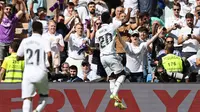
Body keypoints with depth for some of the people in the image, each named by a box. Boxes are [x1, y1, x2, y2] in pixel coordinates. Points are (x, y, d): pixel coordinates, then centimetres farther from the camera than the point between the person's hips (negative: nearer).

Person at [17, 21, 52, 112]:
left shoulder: (25, 41, 8)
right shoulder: (44, 41, -2)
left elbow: (18, 57, 13)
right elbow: (49, 54, -19)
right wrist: (50, 65, -2)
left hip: (28, 73, 1)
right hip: (41, 73, -1)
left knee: (27, 99, -4)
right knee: (44, 97, 17)